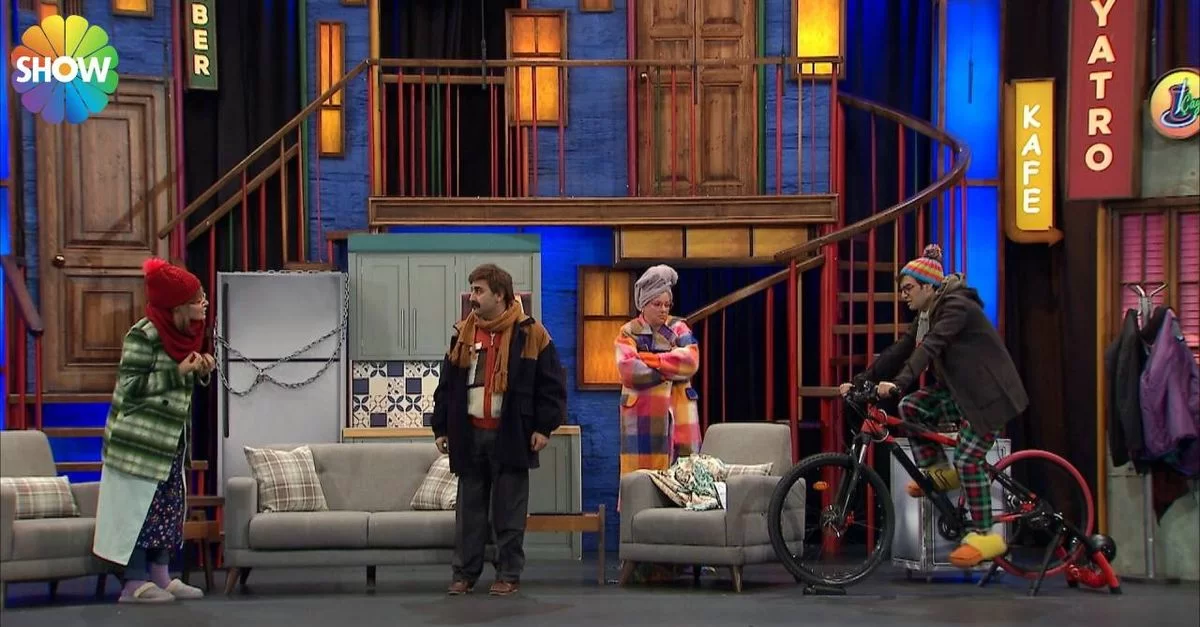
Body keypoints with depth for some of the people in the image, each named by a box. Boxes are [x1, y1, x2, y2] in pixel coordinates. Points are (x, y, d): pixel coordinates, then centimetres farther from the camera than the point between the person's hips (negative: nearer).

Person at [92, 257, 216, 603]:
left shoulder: (184, 333, 8)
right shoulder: (144, 335, -17)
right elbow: (130, 387, -20)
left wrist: (200, 373, -1)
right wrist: (179, 372, -22)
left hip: (170, 437, 9)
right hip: (141, 438, -9)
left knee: (168, 506, 10)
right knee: (139, 505, -5)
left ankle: (160, 577, 16)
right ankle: (135, 583, 0)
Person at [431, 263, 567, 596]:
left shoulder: (529, 334, -4)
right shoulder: (462, 333, 9)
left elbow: (552, 383, -3)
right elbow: (447, 384, 13)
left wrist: (544, 426, -8)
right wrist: (440, 428, 8)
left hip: (510, 435, -4)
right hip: (469, 434, 4)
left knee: (509, 511, 2)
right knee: (469, 509, 7)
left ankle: (509, 575, 9)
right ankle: (464, 573, 14)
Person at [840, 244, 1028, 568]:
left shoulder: (956, 306, -19)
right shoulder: (926, 316, 10)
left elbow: (930, 347, -33)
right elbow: (899, 352, 6)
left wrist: (899, 382, -45)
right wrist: (860, 381, -3)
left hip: (987, 393, -9)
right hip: (959, 390, 9)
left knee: (967, 460, -13)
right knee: (910, 407, -10)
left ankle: (985, 535, -4)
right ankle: (939, 471, 3)